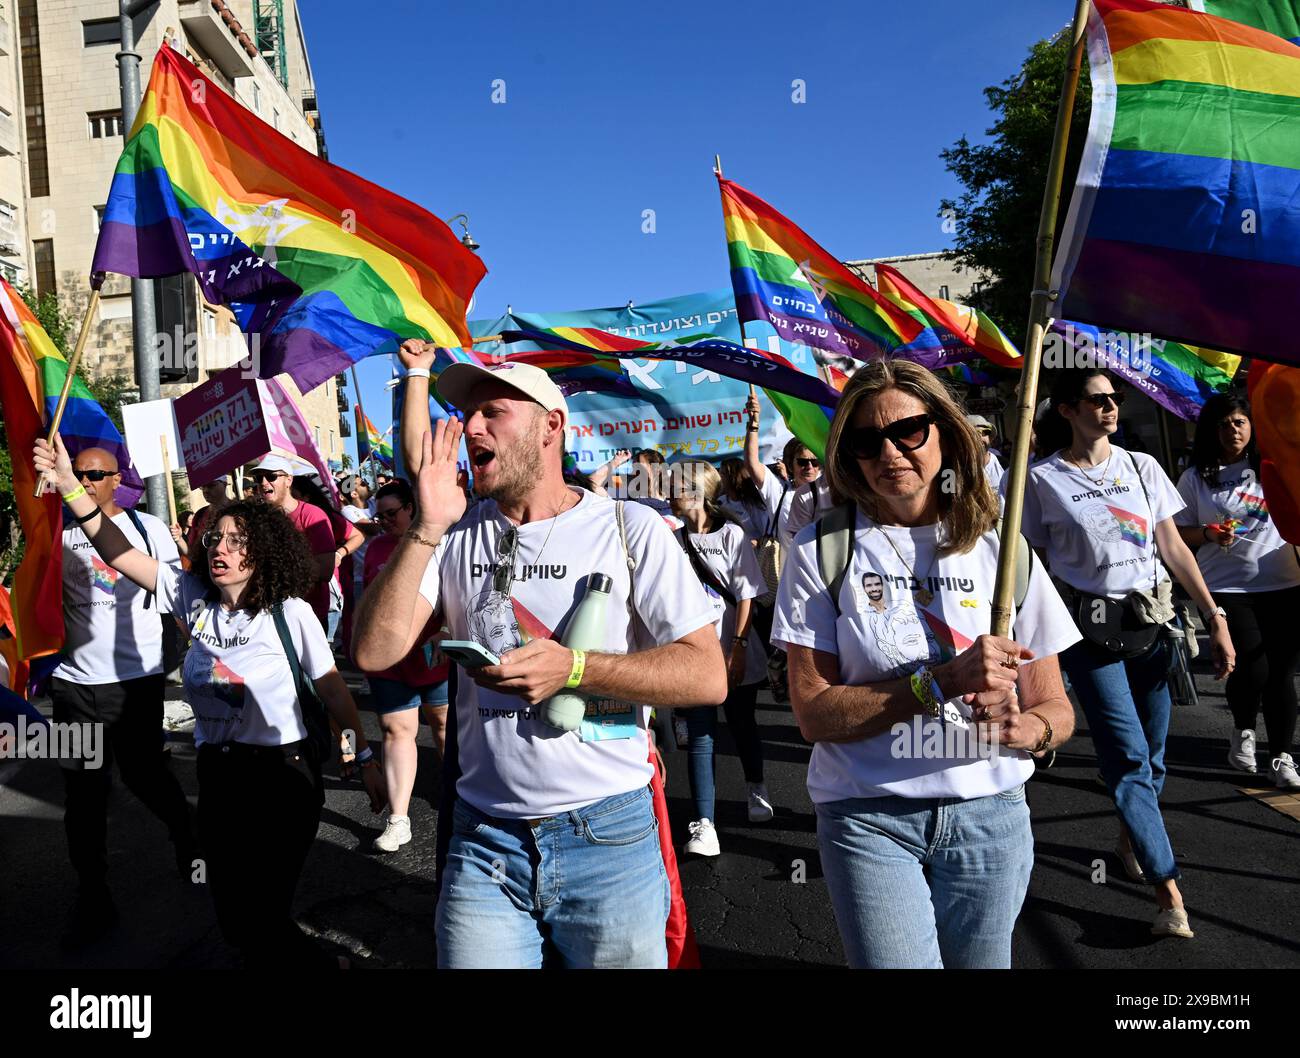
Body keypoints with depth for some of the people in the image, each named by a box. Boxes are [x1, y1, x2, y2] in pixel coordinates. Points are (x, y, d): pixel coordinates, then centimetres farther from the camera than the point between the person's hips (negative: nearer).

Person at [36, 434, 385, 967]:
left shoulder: (290, 612, -12)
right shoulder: (193, 597, 0)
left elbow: (332, 689, -9)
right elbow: (121, 553, -6)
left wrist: (366, 759, -10)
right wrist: (70, 486, -17)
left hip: (282, 772, -5)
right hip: (217, 772, 5)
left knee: (261, 917, 2)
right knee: (233, 915, 15)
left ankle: (320, 963, 31)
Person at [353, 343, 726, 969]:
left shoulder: (629, 528, -6)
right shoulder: (457, 534, 3)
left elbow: (708, 676, -11)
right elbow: (374, 652, -7)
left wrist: (571, 669, -21)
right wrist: (427, 529, -17)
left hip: (607, 840, -2)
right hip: (484, 841, 2)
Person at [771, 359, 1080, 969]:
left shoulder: (998, 550, -1)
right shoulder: (822, 551, -6)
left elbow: (1056, 708, 2)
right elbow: (814, 714, -11)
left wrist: (1025, 729, -21)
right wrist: (942, 681, -22)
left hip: (989, 814, 3)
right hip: (867, 819, -2)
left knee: (977, 960, 15)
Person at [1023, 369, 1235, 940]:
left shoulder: (1142, 467, 8)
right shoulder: (1042, 480, -3)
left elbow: (1173, 547, 8)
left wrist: (1214, 617, 3)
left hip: (1151, 622, 4)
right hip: (1089, 633, -4)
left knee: (1151, 756, 11)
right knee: (1129, 758, -8)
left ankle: (1129, 840, 37)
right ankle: (1169, 895, -3)